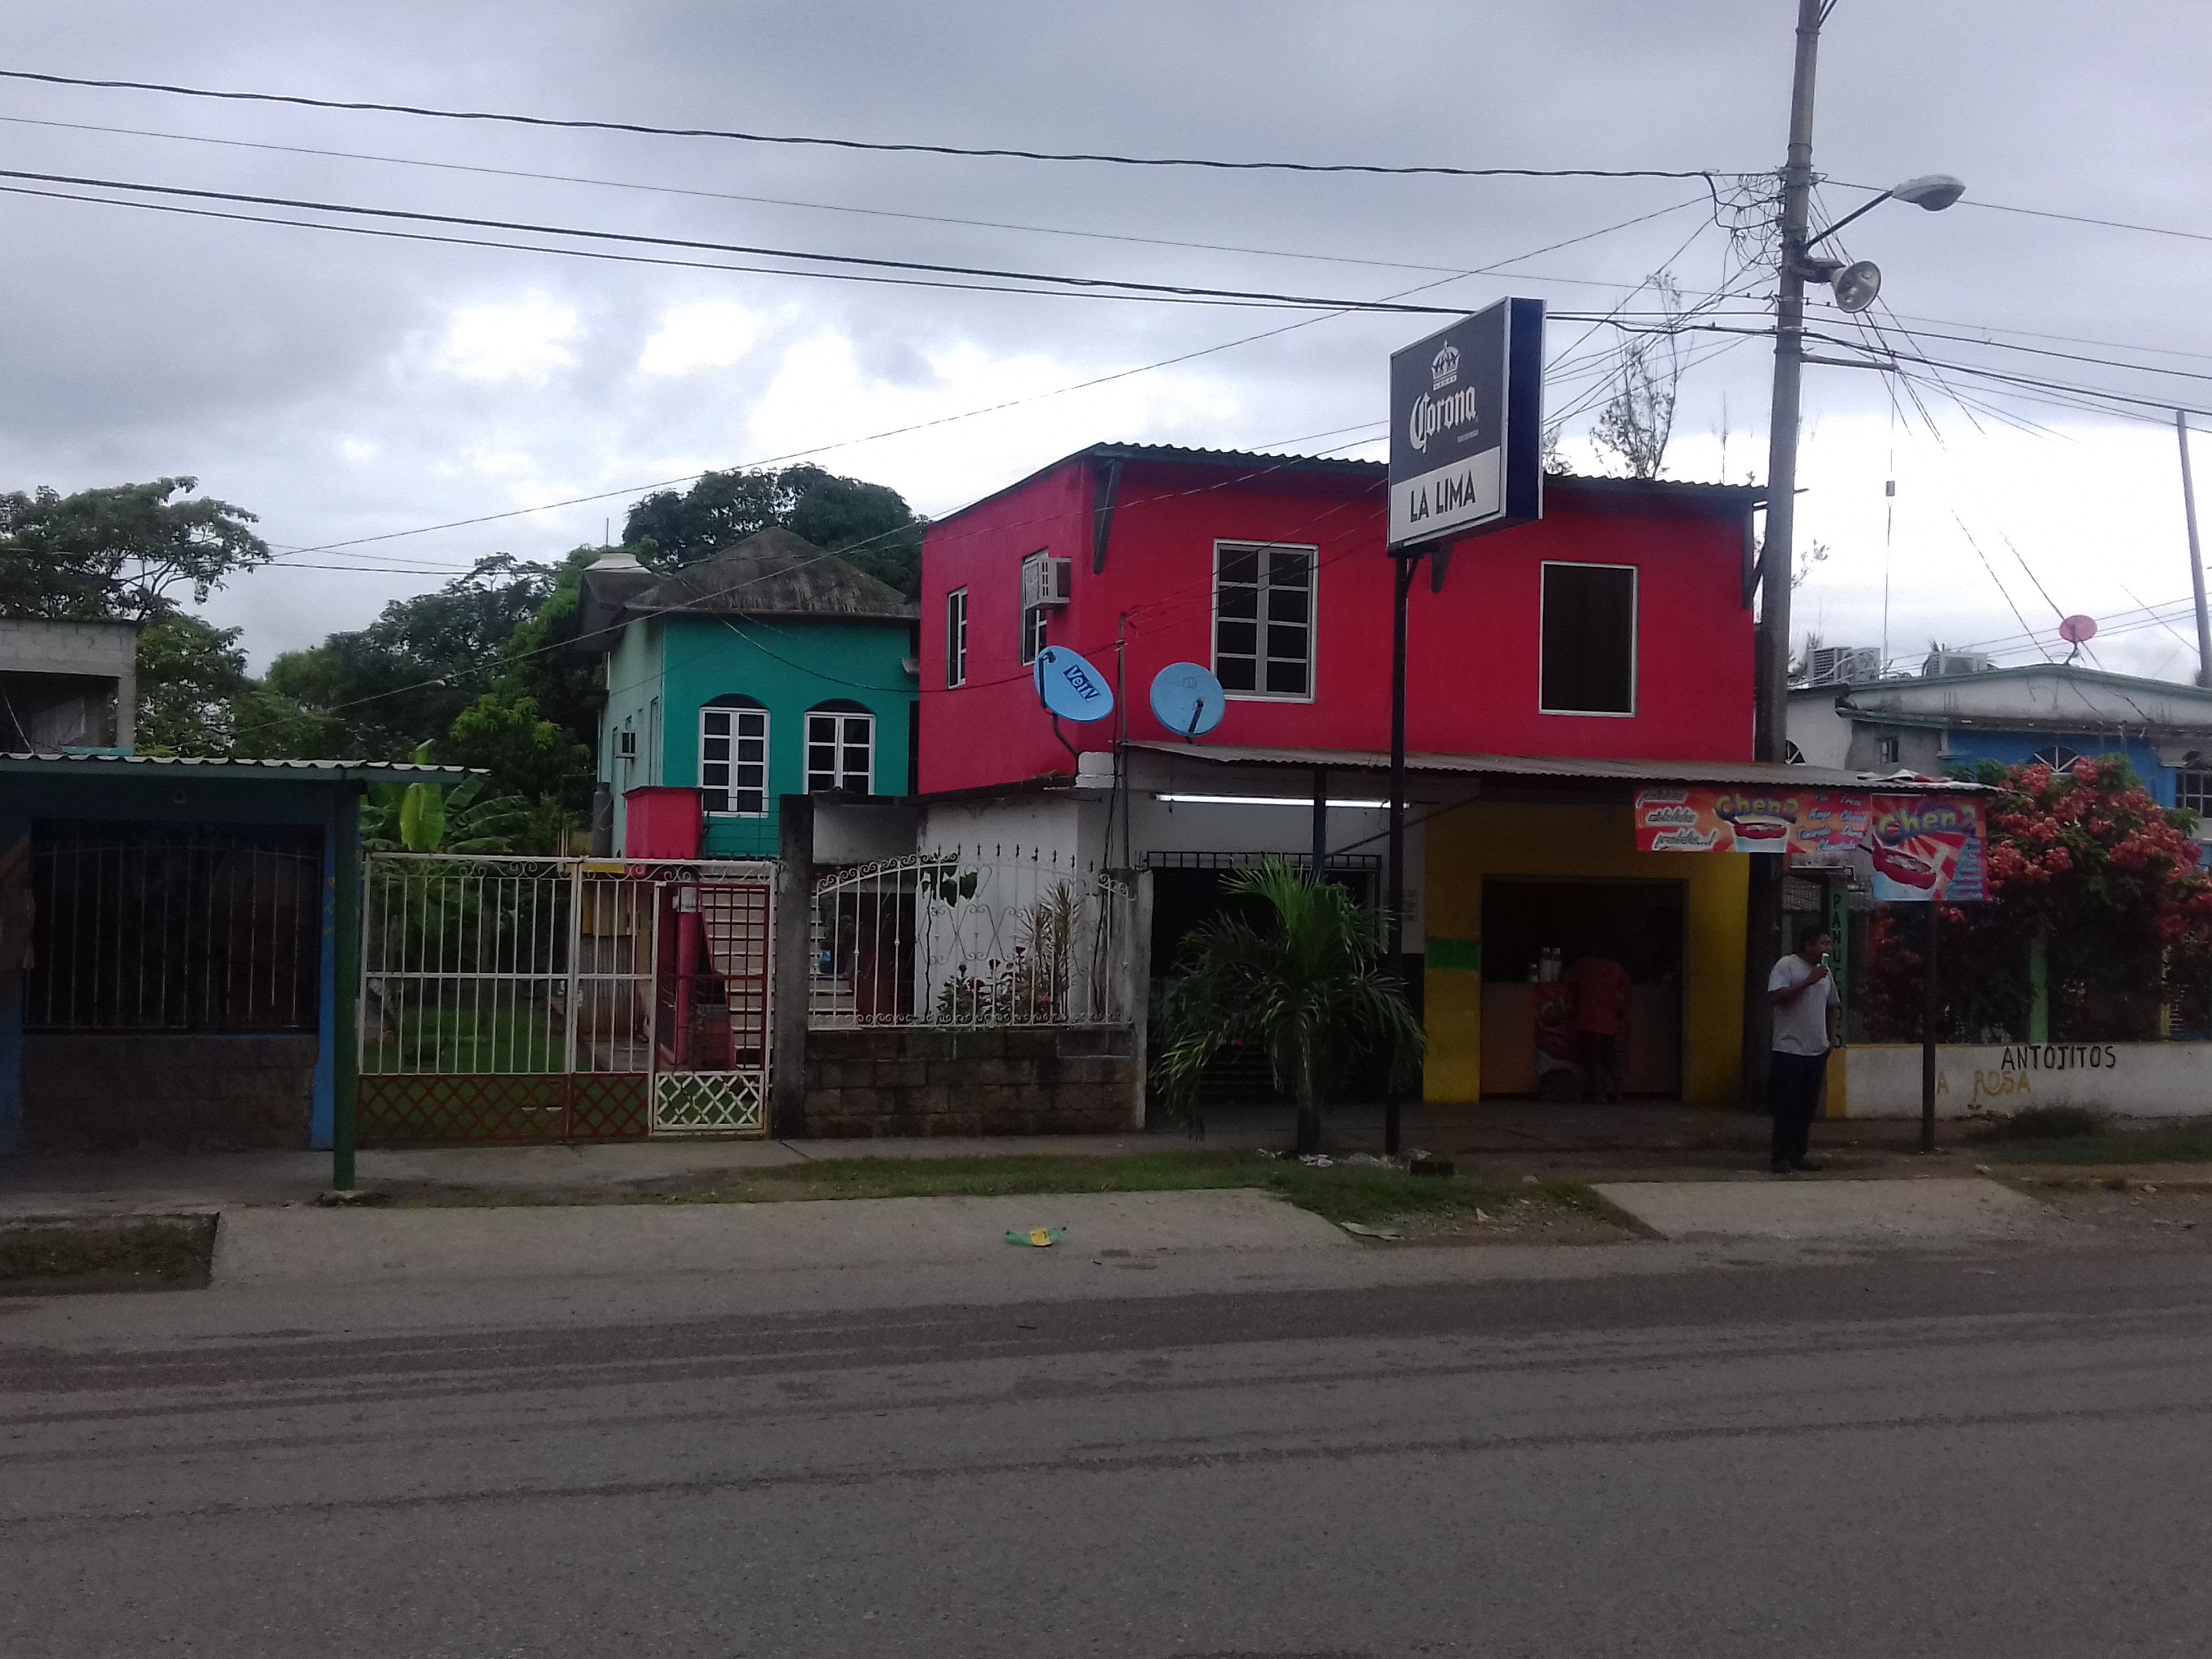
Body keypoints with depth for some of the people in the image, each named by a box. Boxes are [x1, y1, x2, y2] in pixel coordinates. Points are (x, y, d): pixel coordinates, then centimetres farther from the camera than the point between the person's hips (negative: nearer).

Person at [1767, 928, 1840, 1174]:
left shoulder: (1826, 972, 14)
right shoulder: (1786, 966, -7)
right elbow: (1776, 997, -20)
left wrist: (1831, 1041, 14)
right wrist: (1808, 981, -21)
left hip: (1817, 1050, 6)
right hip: (1790, 1049, -6)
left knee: (1807, 1106, 8)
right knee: (1787, 1106, -5)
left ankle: (1798, 1154, 16)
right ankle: (1782, 1158, -1)